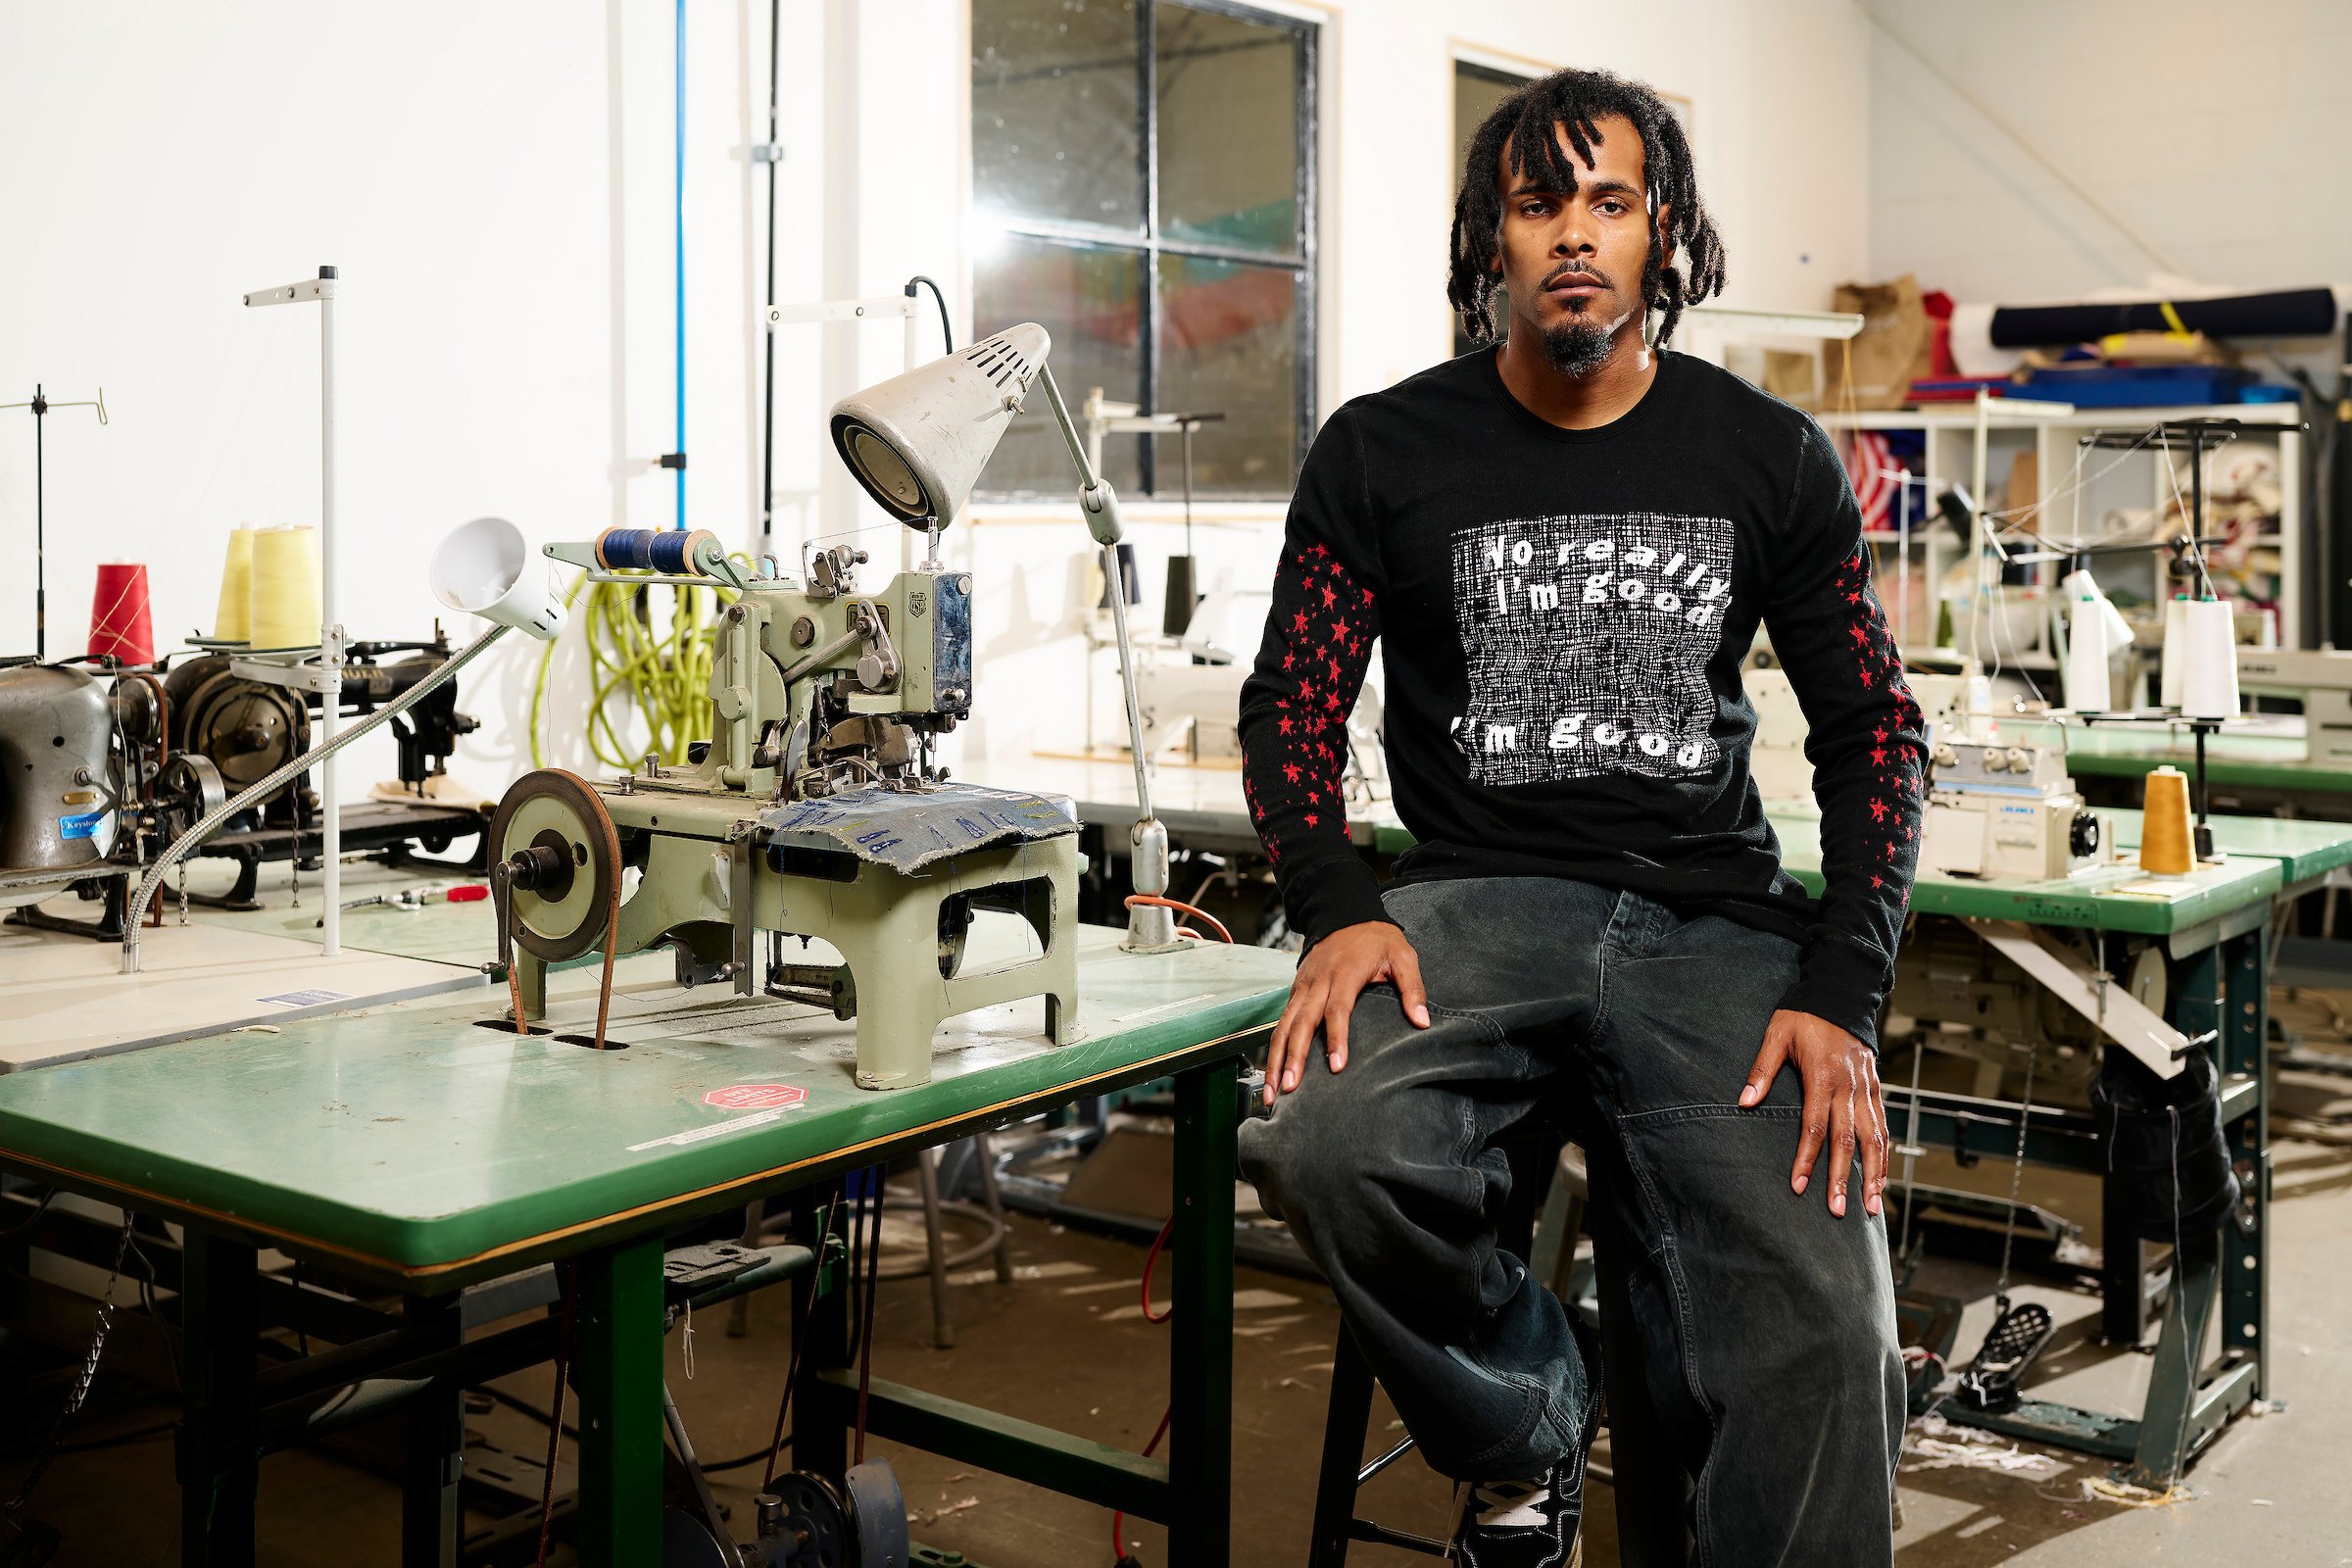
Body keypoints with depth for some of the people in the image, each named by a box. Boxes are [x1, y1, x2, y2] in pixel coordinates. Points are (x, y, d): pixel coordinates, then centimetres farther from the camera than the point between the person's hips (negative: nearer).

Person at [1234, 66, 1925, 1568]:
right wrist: (1338, 911, -13)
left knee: (1819, 1333, -23)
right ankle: (1528, 1418, -1)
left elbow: (1873, 727, 10)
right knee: (1331, 1145, -32)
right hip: (1476, 896, 0)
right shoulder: (1384, 453, 8)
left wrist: (1843, 993, -5)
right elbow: (1293, 701, 7)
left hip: (1715, 919, 1)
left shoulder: (1773, 459, 10)